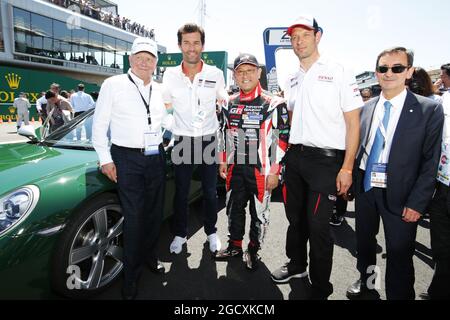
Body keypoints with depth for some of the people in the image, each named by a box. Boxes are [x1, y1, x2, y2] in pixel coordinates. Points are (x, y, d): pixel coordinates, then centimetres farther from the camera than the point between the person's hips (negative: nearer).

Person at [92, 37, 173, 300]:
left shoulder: (159, 90, 11)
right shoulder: (113, 85, -2)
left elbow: (167, 121, 20)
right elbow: (100, 125, -1)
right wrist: (105, 159, -6)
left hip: (156, 157, 5)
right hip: (127, 159, -4)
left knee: (155, 212, 13)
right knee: (134, 217, -3)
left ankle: (150, 255, 34)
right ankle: (132, 275, 15)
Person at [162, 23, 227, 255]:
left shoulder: (215, 74, -1)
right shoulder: (170, 75, 0)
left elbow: (224, 102, 13)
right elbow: (165, 106, 12)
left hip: (209, 139, 0)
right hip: (183, 140, 1)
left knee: (210, 191, 9)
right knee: (181, 191, 8)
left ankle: (211, 232, 28)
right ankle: (179, 234, 26)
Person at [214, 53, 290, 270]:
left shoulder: (273, 104, -8)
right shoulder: (229, 104, 9)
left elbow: (282, 139, -9)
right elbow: (223, 134, 17)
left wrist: (274, 172, -12)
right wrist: (223, 162, 12)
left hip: (261, 169, -4)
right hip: (235, 168, 5)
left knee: (259, 212, 9)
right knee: (234, 208, 16)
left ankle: (253, 250, 29)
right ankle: (235, 245, 35)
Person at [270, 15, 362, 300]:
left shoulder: (339, 72, -5)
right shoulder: (294, 80, 14)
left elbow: (353, 122, -8)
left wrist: (347, 168, -14)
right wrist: (287, 156, 16)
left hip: (326, 159, -6)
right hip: (295, 157, 6)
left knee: (318, 225, -2)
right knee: (295, 218, 17)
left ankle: (320, 289, 18)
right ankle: (297, 265, 39)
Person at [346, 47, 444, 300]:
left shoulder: (429, 110, -7)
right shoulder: (367, 108, 5)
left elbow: (430, 162, -9)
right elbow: (358, 148, 8)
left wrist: (417, 203, -12)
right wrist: (352, 182, 3)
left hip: (398, 194, -4)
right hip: (365, 187, 5)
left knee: (399, 253, 5)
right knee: (364, 241, 20)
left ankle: (399, 296, 27)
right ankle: (367, 283, 43)